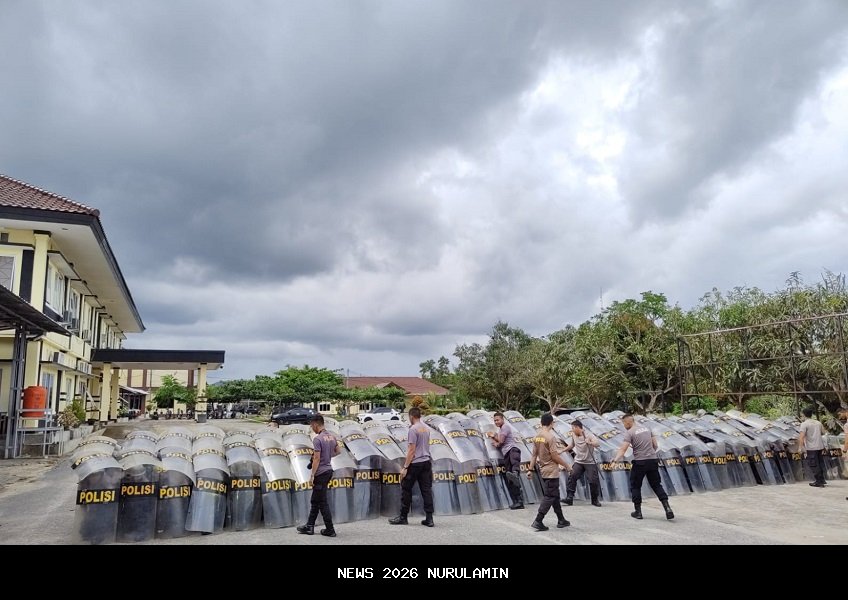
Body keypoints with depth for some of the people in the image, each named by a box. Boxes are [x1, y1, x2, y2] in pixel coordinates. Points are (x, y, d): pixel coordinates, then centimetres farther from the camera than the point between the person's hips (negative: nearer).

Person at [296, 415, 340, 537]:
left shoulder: (317, 439, -18)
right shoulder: (332, 436, 6)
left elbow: (316, 459, -19)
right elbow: (337, 451, 18)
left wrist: (312, 475, -14)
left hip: (321, 473, -9)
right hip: (329, 470, 9)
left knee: (322, 502, 0)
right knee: (315, 500, 17)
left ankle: (330, 530, 5)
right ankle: (309, 526, 23)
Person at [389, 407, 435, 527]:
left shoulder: (413, 429, -13)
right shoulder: (427, 428, 11)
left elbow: (412, 450, -17)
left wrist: (405, 467, -15)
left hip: (415, 463, -7)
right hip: (426, 462, 7)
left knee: (406, 489, 5)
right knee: (426, 490, 6)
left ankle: (403, 517, 12)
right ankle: (429, 519, 4)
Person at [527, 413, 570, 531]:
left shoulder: (537, 437, 6)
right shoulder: (550, 436, -16)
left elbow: (534, 455, 8)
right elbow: (555, 456, -17)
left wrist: (531, 470, 11)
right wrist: (566, 465, -5)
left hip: (543, 471, 8)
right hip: (552, 471, -8)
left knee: (555, 496, 17)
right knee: (549, 497, -4)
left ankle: (561, 520, 26)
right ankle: (538, 521, -7)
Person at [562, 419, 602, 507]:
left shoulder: (588, 435, -15)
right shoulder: (573, 435, 2)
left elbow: (598, 443, -30)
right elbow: (572, 444, 20)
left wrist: (590, 442, -49)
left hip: (590, 462, -4)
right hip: (578, 461, 4)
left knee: (594, 480, -6)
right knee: (572, 477, -10)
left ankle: (595, 500, 14)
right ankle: (569, 498, -6)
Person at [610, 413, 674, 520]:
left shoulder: (629, 432, -9)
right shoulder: (647, 428, 10)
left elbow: (623, 449, -20)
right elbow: (655, 445, 14)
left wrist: (615, 459, -24)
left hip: (640, 462, -5)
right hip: (653, 460, 5)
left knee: (635, 486, 10)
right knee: (657, 485, 13)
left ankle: (638, 511, 12)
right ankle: (667, 508, 1)